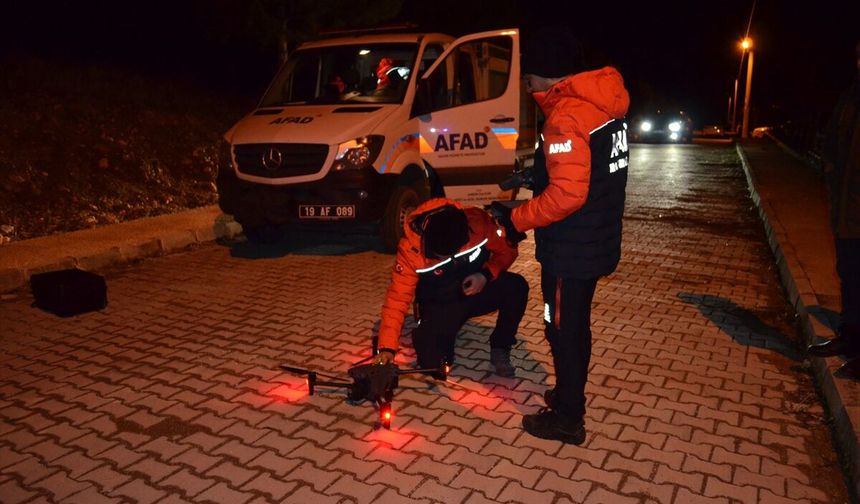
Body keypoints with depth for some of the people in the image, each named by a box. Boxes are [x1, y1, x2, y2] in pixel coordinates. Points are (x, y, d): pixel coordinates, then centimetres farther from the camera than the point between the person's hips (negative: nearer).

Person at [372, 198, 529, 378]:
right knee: (431, 360, -22)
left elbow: (507, 250, -8)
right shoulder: (410, 248, -27)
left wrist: (487, 274, -26)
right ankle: (444, 332, 15)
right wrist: (387, 348, -29)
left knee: (516, 286, -28)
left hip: (479, 288, 2)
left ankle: (500, 349, -4)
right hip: (440, 305, -1)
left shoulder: (479, 221, -25)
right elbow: (397, 298, -23)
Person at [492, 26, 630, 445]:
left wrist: (516, 219, -16)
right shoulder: (603, 104, 8)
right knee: (574, 326, 22)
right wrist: (536, 174, 12)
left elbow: (566, 195, -28)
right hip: (596, 240, 9)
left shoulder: (566, 115, -22)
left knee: (564, 330, 6)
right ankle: (569, 396, 40)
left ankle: (567, 419, 21)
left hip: (571, 249, -9)